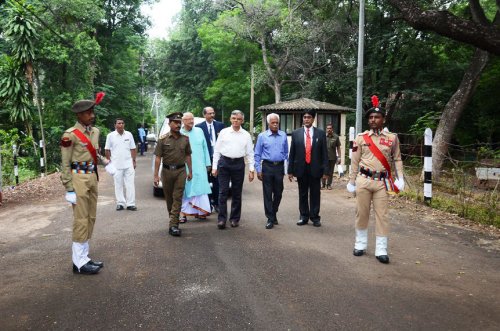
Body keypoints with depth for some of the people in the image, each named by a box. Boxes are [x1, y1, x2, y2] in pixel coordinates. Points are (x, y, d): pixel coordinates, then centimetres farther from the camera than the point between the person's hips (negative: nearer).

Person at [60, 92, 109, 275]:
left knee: (91, 218, 13)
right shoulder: (70, 135, -13)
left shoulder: (95, 131, 10)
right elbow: (65, 164, -12)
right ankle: (79, 262, 8)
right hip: (79, 178, -8)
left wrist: (105, 161, 6)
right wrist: (69, 188, -14)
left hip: (92, 176, 8)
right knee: (81, 220, -3)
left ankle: (83, 257, 26)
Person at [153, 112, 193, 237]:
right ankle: (173, 218, 29)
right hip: (167, 171, 0)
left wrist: (190, 171, 8)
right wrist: (156, 175, -10)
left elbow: (188, 156, 11)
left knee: (177, 198, -6)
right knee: (168, 197, 10)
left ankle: (173, 225, -6)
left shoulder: (185, 139, 4)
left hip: (180, 171, 1)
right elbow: (158, 158, -5)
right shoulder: (163, 139, -3)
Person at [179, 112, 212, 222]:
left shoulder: (199, 131, 8)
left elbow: (205, 148, 11)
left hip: (199, 167, 2)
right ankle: (183, 213, 6)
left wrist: (208, 163, 9)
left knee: (200, 189, 1)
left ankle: (200, 212, 8)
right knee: (186, 190, 1)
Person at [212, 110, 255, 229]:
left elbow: (250, 153, 6)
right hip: (224, 162, -1)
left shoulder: (246, 135, 6)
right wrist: (214, 167, 1)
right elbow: (217, 150, 5)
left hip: (239, 163, 1)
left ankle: (235, 218, 20)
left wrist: (251, 170, 0)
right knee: (223, 192, -2)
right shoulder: (223, 132, 4)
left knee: (237, 193, 8)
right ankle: (221, 219, 4)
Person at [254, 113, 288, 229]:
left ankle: (274, 214, 32)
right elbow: (257, 154, 1)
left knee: (278, 193, 9)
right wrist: (258, 170, -4)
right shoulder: (262, 136, -1)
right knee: (267, 194, 2)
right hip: (267, 167, -2)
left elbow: (286, 153, 9)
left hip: (279, 167, 2)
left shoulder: (283, 135, 5)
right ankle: (270, 219, 12)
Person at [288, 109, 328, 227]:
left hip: (315, 169, -1)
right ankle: (304, 217, 22)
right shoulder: (296, 133, 3)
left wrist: (325, 170, -4)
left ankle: (315, 217, 18)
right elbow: (292, 153, 3)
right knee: (303, 194, 10)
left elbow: (324, 153, 0)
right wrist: (290, 170, 0)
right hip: (301, 168, 1)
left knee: (315, 194, 7)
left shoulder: (321, 133, 1)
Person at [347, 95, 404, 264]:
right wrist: (351, 181, 6)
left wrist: (400, 178, -4)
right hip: (363, 180, 0)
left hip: (382, 182, 0)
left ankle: (381, 250, 8)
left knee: (382, 215, 2)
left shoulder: (392, 138, 3)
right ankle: (360, 244, 22)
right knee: (362, 213, 8)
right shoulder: (361, 138, 3)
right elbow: (355, 161, 6)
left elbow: (397, 159, 8)